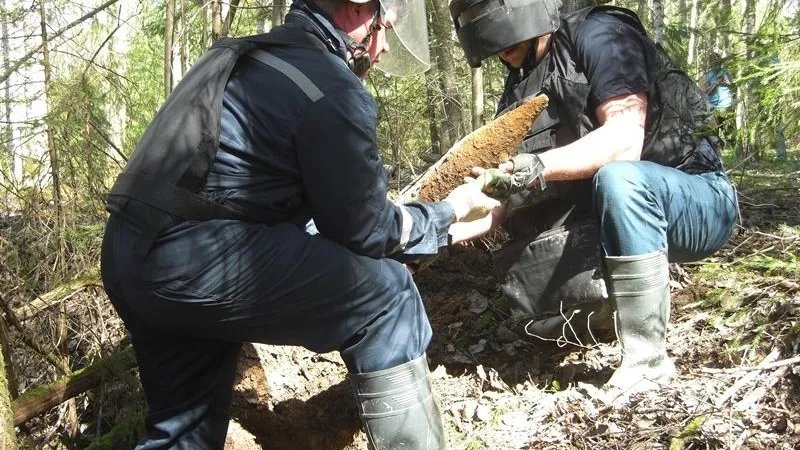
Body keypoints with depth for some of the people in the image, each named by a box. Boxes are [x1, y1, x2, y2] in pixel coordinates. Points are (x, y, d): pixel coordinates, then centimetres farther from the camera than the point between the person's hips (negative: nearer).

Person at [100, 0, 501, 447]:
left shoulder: (250, 58, 20)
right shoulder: (336, 90, -8)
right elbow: (365, 228, -1)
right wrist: (449, 213, 16)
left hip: (129, 259, 10)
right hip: (198, 264, -9)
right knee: (383, 289, 0)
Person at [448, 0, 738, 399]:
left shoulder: (597, 35, -16)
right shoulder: (521, 89, 5)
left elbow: (625, 138, -29)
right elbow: (514, 189, 0)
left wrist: (537, 166, -39)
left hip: (699, 202, -6)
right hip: (631, 213, 6)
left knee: (617, 177, -38)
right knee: (526, 286, -8)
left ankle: (647, 360, -27)